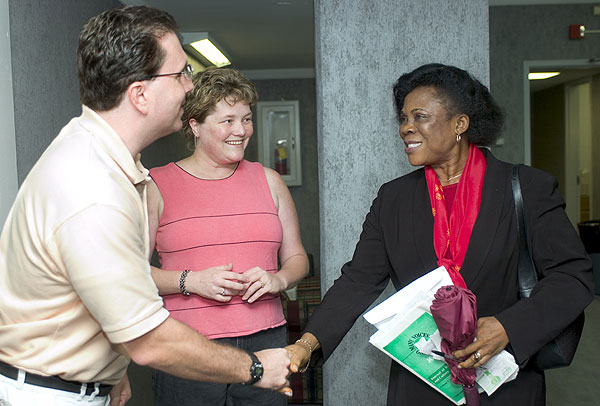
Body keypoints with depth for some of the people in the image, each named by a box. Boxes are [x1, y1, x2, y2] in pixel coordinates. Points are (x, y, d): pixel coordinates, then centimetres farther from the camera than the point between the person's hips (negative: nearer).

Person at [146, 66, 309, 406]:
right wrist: (192, 281, -15)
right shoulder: (156, 186, 1)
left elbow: (297, 258, 14)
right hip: (187, 349, -2)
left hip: (265, 341, 3)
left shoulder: (268, 180, 11)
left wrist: (278, 279, -6)